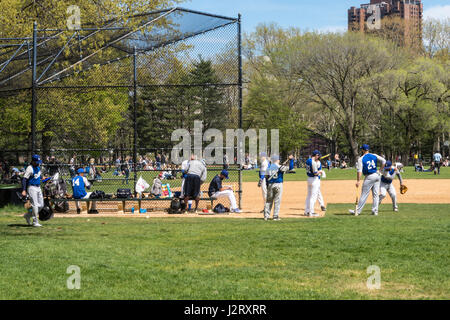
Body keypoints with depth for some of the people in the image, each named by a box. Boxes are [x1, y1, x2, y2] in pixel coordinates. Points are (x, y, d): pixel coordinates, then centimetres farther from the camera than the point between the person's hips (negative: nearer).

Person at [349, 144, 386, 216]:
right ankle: (375, 211, 8)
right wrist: (380, 170, 8)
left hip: (369, 177, -5)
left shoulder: (361, 159, -7)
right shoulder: (374, 156, 5)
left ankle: (358, 211, 2)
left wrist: (358, 181, -15)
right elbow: (383, 161, 1)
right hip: (377, 175, 5)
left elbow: (359, 170, -14)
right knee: (376, 194, 9)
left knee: (364, 195, -2)